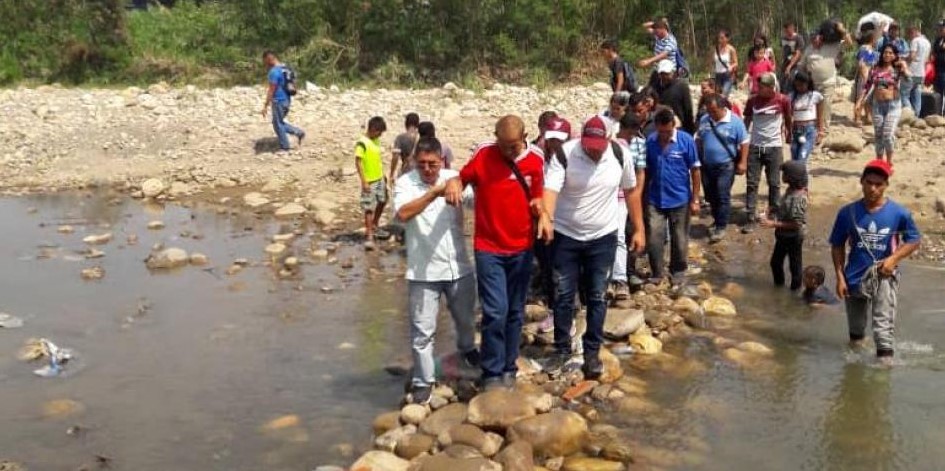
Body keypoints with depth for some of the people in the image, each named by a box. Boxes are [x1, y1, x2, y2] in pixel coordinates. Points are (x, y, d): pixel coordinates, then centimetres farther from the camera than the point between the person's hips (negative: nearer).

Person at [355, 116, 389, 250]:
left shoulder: (376, 140, 7)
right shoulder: (362, 143, -18)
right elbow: (358, 162, -21)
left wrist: (383, 175, 20)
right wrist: (364, 182, -24)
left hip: (379, 179, 8)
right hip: (369, 181, -8)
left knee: (382, 201, 20)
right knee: (369, 208, -3)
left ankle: (374, 227, 38)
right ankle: (369, 236, 4)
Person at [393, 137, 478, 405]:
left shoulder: (455, 178, 0)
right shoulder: (405, 183, -8)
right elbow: (403, 214, -25)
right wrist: (434, 193, -30)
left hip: (459, 267, 3)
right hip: (423, 272, -3)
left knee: (466, 318, 24)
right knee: (422, 331, 3)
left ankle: (467, 348, 54)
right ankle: (423, 381, 17)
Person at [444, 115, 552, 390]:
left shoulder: (535, 159, -1)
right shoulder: (483, 155, -10)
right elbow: (463, 177, 0)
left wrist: (543, 216, -10)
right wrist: (453, 184, -24)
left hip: (521, 249, 3)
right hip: (488, 249, -3)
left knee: (515, 312, 12)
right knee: (495, 312, -10)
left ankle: (508, 368, 26)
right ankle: (492, 373, 4)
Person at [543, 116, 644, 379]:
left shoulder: (620, 155, -11)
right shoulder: (564, 154, -19)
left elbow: (631, 191, 3)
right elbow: (550, 189, -31)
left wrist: (639, 229, 5)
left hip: (603, 237, 2)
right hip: (565, 236, -1)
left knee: (597, 298, 8)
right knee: (563, 296, 7)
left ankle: (592, 353, 21)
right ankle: (562, 350, 23)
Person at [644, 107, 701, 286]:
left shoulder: (686, 140, -12)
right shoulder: (650, 141, -6)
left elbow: (695, 171, -7)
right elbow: (647, 170, 5)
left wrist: (695, 199, -7)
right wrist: (644, 196, 7)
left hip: (680, 200, -2)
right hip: (655, 200, 2)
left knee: (679, 240, 11)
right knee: (653, 239, 4)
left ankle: (678, 271, 29)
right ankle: (656, 272, 19)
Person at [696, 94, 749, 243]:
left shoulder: (734, 121, -11)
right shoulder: (704, 120, 2)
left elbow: (744, 143, -6)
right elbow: (698, 140, 14)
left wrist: (742, 162, -10)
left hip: (725, 166, -5)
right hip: (707, 166, 5)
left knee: (722, 196, -4)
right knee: (710, 196, 14)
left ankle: (721, 227, 4)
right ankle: (717, 220, 32)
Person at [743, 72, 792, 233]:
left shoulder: (783, 100, -7)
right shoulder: (752, 101, -3)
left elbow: (788, 120, 10)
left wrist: (789, 136, 23)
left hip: (774, 147, -1)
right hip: (755, 146, 1)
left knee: (774, 183, 8)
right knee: (752, 183, -1)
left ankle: (774, 215, 22)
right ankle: (751, 218, 1)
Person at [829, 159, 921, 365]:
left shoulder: (899, 213, -11)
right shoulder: (848, 213, -7)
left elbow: (914, 240, 1)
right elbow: (837, 246, 1)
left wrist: (894, 258, -15)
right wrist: (840, 277, -4)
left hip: (884, 277, -2)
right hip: (855, 278, 3)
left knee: (884, 325, -11)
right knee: (856, 326, 19)